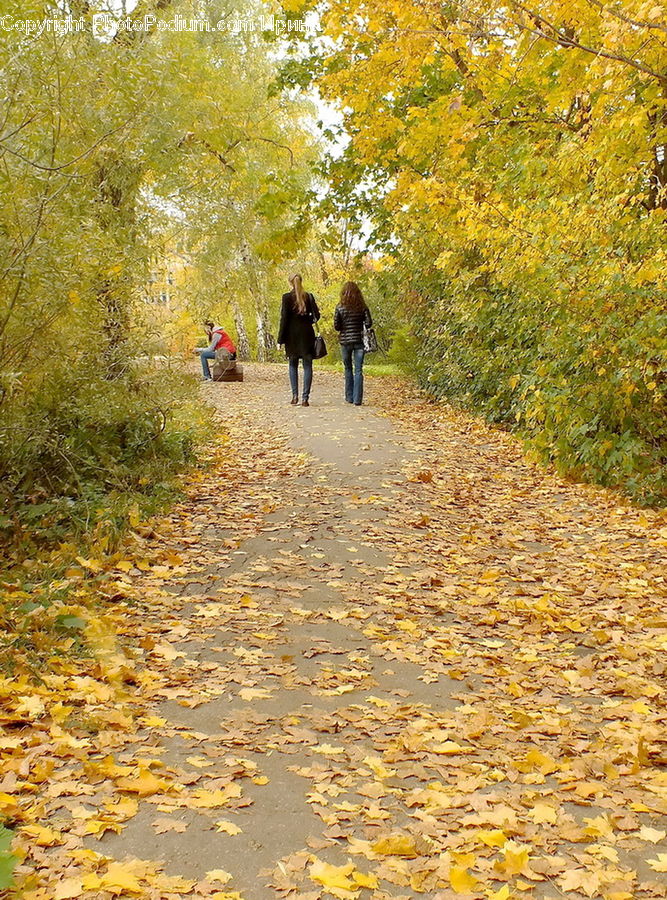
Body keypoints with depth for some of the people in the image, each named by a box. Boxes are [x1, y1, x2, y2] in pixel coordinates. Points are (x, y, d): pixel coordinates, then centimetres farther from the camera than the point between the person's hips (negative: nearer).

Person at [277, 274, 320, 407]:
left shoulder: (287, 297, -5)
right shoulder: (309, 297, 2)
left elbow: (284, 318, -7)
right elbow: (316, 316, 2)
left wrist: (280, 339, -4)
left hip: (292, 335, -1)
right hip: (307, 335, 1)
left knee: (293, 365, 13)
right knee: (307, 366, 4)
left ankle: (295, 395, 5)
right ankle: (305, 398, 0)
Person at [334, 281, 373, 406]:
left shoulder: (340, 308, -4)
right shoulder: (362, 307, -2)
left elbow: (336, 326, -5)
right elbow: (369, 323, -5)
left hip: (345, 341, 0)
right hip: (359, 341, 0)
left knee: (348, 369, 14)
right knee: (358, 370, 0)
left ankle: (349, 397, 17)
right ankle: (357, 399, -5)